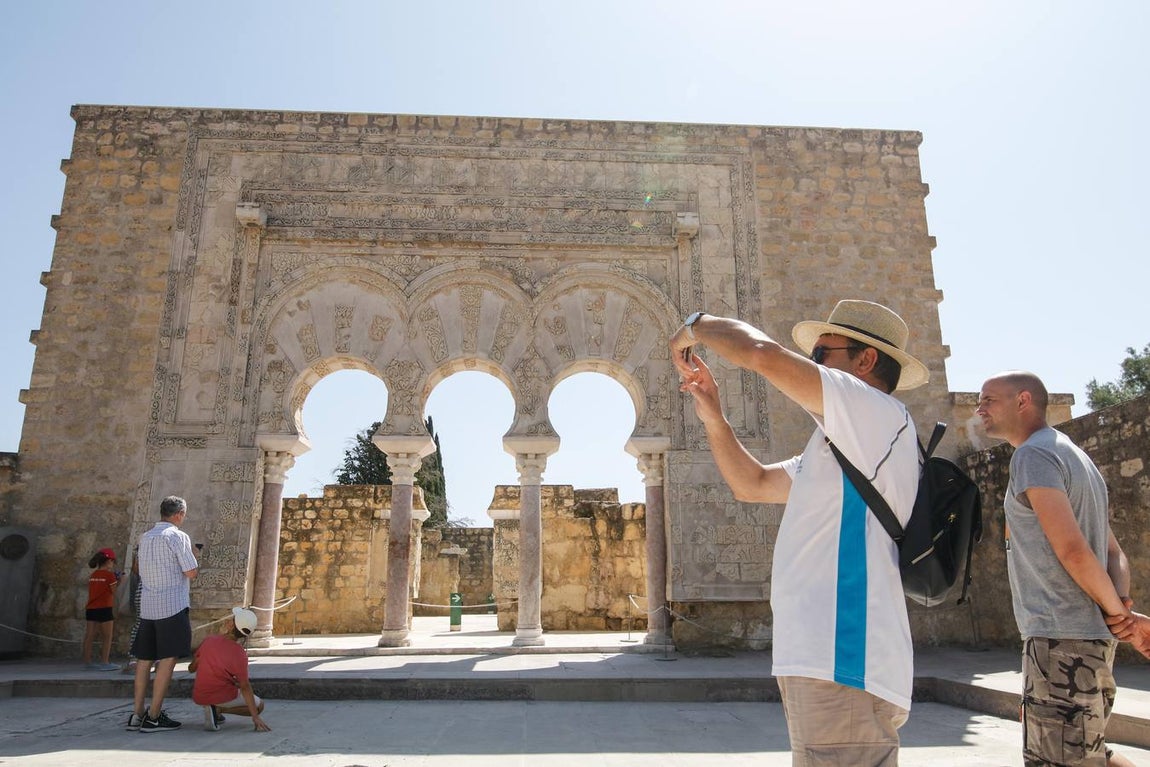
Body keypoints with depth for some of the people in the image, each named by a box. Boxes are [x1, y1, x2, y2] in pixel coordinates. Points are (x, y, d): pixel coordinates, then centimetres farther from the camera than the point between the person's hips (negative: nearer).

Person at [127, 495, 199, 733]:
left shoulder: (145, 538, 14)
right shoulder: (178, 536, -8)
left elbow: (141, 571, 21)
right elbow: (191, 572, -11)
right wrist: (195, 564, 9)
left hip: (147, 605, 7)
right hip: (173, 605, -7)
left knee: (144, 658, 11)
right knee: (167, 660, -4)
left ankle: (137, 714, 14)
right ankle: (154, 717, -3)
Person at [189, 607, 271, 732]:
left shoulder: (210, 640, -8)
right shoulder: (240, 655, -20)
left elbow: (192, 668, 5)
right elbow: (245, 687, -17)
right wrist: (255, 718, -13)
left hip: (198, 697, 6)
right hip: (222, 697, -5)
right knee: (259, 706, 14)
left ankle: (215, 712, 9)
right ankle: (218, 709, -7)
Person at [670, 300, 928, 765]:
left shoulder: (880, 415, -8)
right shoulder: (838, 449, 22)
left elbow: (761, 353, -18)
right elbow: (750, 485, 25)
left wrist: (697, 325, -1)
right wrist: (713, 418, 12)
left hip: (844, 664, -10)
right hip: (817, 659, 10)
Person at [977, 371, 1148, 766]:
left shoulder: (1032, 455, -11)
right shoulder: (1075, 456, 20)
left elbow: (1072, 549, -20)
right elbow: (1113, 553, 18)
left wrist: (1116, 611, -7)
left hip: (1060, 637, -10)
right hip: (1092, 636, 10)